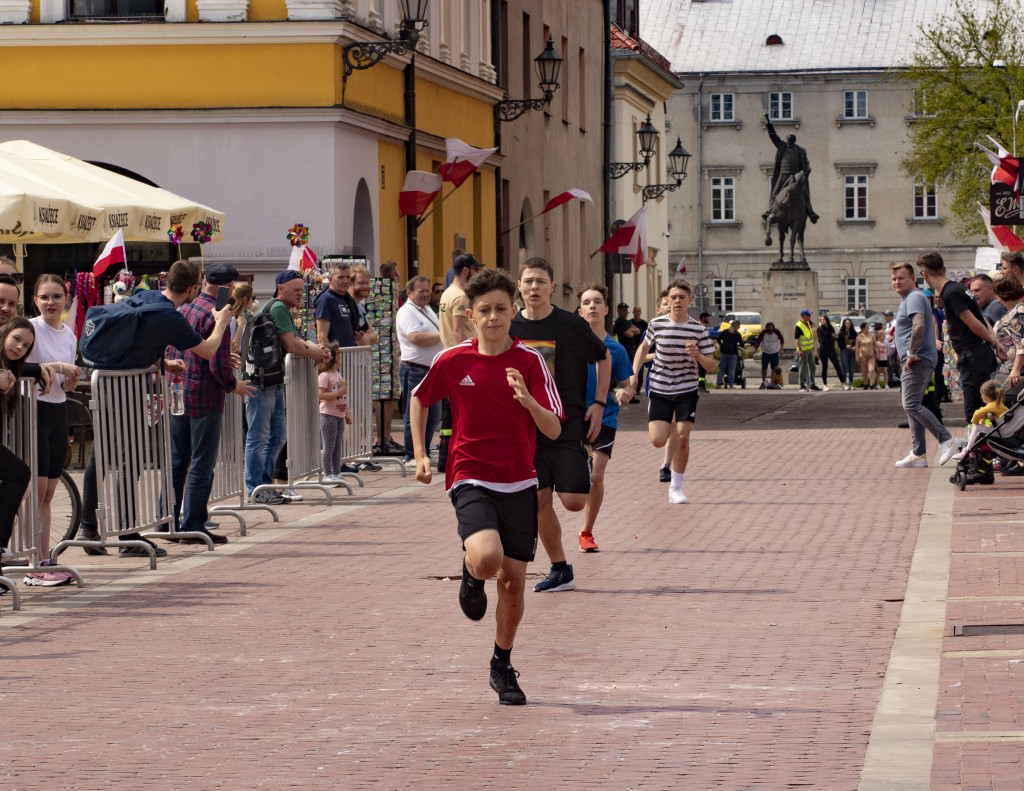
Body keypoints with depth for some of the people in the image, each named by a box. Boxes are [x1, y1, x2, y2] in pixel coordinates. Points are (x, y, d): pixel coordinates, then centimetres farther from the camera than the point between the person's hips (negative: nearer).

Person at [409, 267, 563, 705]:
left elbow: (554, 429, -8)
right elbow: (419, 399, 17)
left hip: (519, 482, 2)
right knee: (487, 558, -27)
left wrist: (528, 400, -27)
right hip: (470, 477, -2)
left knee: (513, 580, 4)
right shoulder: (452, 361, -2)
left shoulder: (530, 361, -3)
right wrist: (420, 454, 11)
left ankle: (502, 666, 24)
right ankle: (471, 576, 11)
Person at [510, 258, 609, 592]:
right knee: (540, 502, -1)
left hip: (569, 423, -3)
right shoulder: (511, 328, 1)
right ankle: (561, 571, 12)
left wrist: (599, 404, 0)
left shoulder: (571, 324, -6)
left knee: (574, 501, -10)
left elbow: (604, 358, 8)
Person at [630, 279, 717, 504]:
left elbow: (712, 367, -3)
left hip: (687, 392, 0)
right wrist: (634, 374, 4)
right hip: (660, 390, 0)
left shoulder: (699, 330, -6)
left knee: (682, 438, -8)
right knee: (657, 441, -9)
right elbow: (643, 348, 14)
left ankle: (676, 488, 8)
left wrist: (698, 356, -23)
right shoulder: (657, 324, -5)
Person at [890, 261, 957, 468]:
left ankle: (945, 439, -16)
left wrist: (911, 354, -23)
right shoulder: (907, 298, 22)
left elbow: (919, 326, -27)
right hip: (914, 363, 11)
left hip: (917, 363, -11)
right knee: (912, 407, 11)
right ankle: (918, 454, 12)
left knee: (911, 405, -16)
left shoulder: (914, 298, -11)